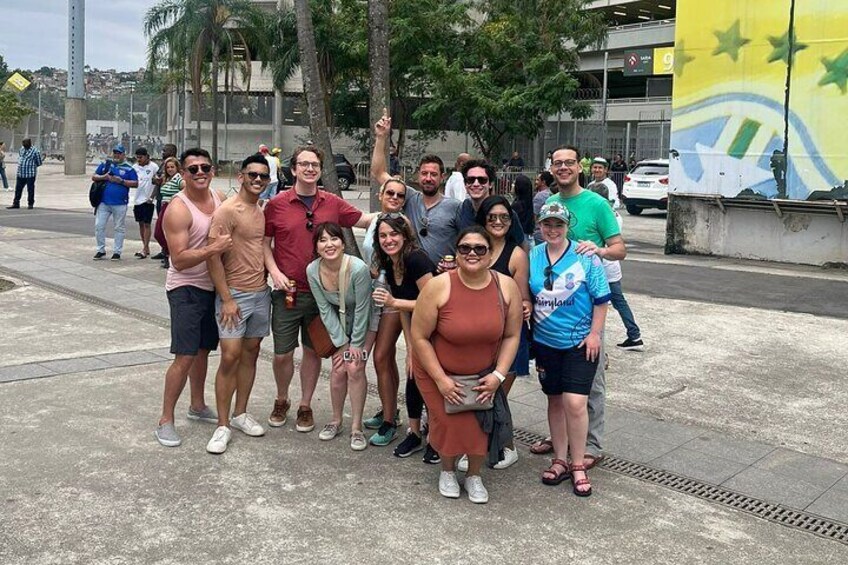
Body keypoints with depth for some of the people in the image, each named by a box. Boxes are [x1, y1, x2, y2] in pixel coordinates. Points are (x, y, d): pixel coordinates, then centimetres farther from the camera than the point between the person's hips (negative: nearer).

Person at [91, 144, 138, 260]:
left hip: (120, 204, -3)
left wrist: (121, 181, -13)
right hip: (103, 202, 3)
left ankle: (117, 251, 14)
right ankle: (101, 250, 14)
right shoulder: (105, 164, 11)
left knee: (119, 228, 4)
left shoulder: (128, 168, 2)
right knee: (99, 226, 3)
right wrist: (103, 177, -7)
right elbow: (93, 177, 12)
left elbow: (135, 183, -3)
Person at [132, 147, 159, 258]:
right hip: (138, 199, 6)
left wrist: (152, 197, -9)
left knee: (147, 224, -4)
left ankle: (145, 249, -2)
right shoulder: (135, 167, 7)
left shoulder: (153, 167, -7)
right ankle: (146, 248, 20)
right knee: (141, 224, 11)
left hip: (148, 200, -6)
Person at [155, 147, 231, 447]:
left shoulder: (219, 197, 3)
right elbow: (179, 260, -24)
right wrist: (213, 249, -34)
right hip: (186, 289, -7)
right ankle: (166, 420, 2)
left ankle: (197, 406, 36)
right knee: (185, 356, -11)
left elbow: (229, 232, 20)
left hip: (213, 285, 7)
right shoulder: (178, 209, -19)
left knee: (203, 349, 19)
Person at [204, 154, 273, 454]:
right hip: (234, 294, -7)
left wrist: (271, 278, 11)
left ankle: (240, 414, 23)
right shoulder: (227, 211, -13)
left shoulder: (261, 211, 11)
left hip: (261, 293, 7)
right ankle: (223, 426, 2)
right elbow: (213, 256, -16)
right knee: (230, 357, -7)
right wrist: (227, 299, -18)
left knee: (251, 353, 11)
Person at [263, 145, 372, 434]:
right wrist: (275, 272, -10)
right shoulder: (276, 204, -4)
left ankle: (305, 406, 28)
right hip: (287, 292, -2)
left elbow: (365, 220, 9)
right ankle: (282, 401, 31)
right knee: (282, 354, 5)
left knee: (313, 351, 11)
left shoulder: (333, 204, 2)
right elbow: (264, 242, 3)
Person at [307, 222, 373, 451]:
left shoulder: (358, 269, -34)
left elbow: (362, 310, -22)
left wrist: (356, 344, -14)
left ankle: (356, 427, 1)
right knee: (338, 369, -2)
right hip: (338, 323, 3)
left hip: (363, 323, -3)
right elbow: (325, 310, -11)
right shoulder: (313, 271, -22)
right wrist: (342, 343, -10)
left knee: (355, 368, -11)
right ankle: (336, 421, 19)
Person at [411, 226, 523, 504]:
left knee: (482, 423, -9)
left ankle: (474, 475, 20)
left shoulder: (507, 287, -13)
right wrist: (441, 380, -17)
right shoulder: (438, 287, -23)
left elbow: (511, 336, -3)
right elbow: (420, 337, -17)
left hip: (483, 374, 2)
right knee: (451, 423, -9)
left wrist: (498, 375, -12)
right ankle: (447, 470, 24)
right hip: (438, 372, -2)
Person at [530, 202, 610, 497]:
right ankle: (560, 461, 25)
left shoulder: (585, 256, -8)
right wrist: (527, 312, 3)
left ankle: (578, 466, 4)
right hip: (546, 341, 4)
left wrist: (594, 333, -9)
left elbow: (601, 298, -5)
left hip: (580, 342, -4)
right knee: (555, 400, 12)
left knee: (575, 402, -11)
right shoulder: (532, 257, 4)